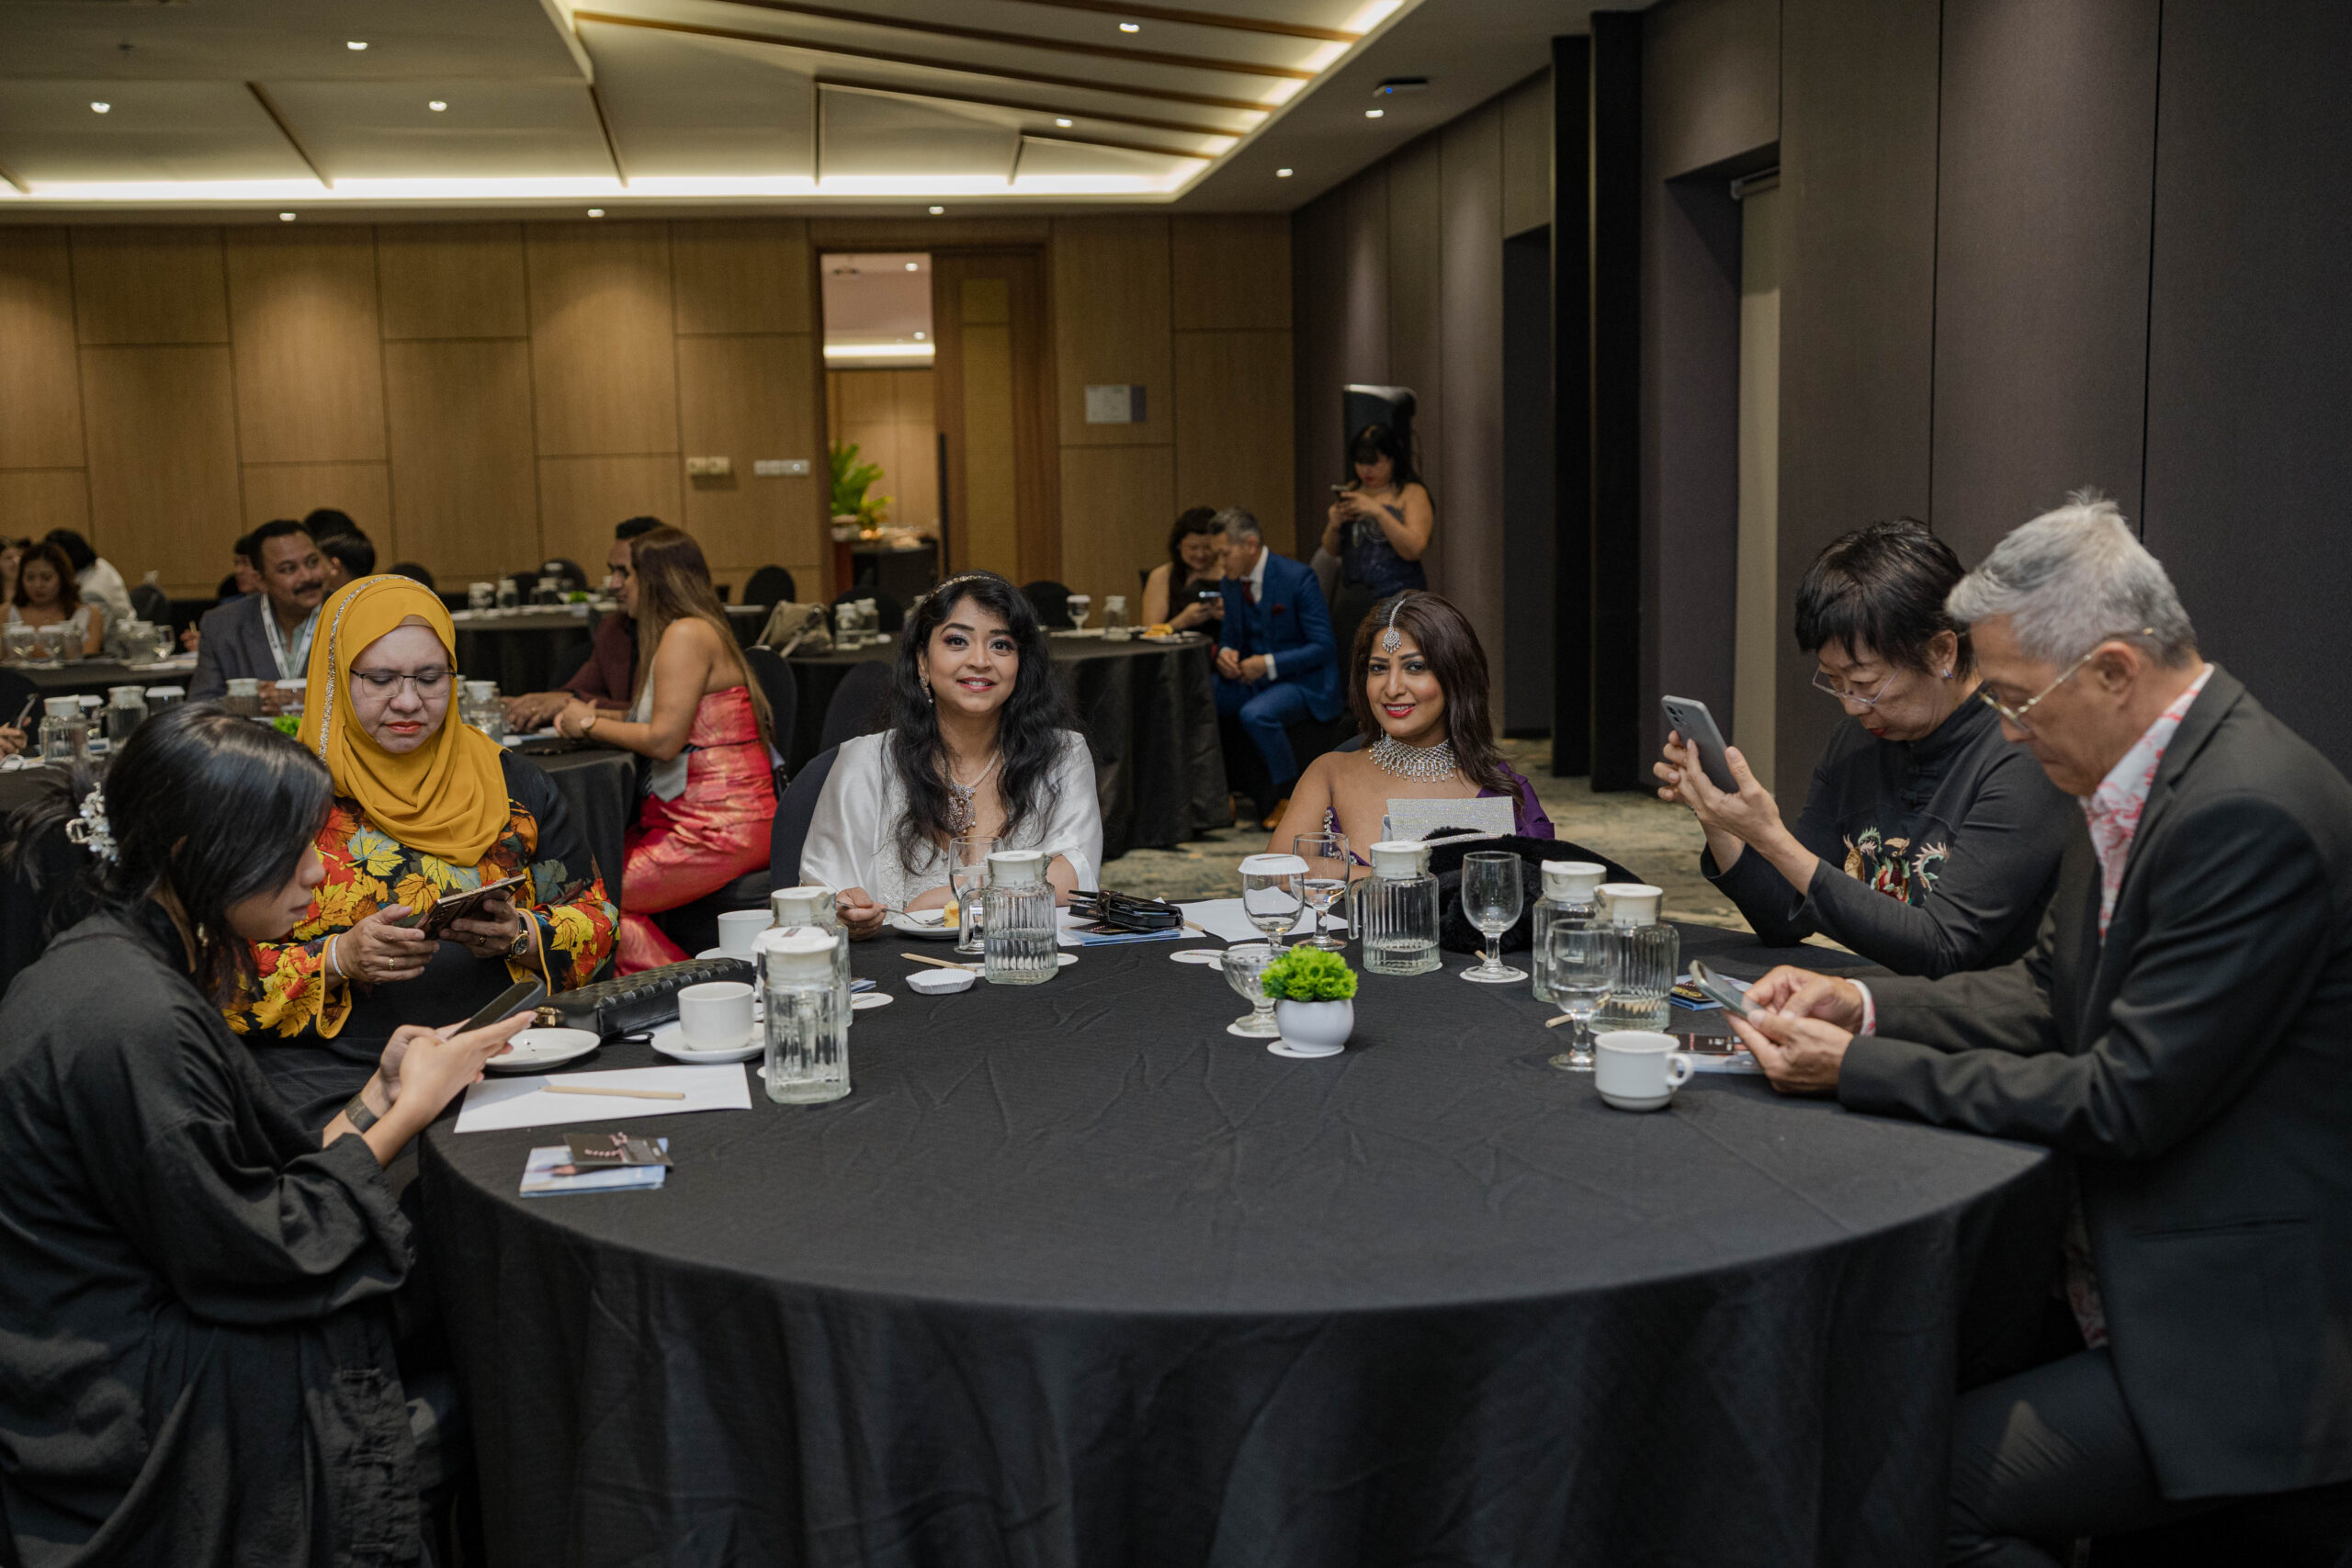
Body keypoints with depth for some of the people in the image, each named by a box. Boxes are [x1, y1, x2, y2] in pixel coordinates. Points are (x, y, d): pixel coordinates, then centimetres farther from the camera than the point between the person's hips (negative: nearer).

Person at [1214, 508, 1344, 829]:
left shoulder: (1297, 578, -16)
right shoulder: (1231, 581, 5)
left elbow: (1323, 646, -16)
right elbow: (1228, 635, 16)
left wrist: (1269, 664, -25)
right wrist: (1224, 653, -10)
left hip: (1303, 682, -7)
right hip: (1252, 679, 7)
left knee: (1255, 714, -35)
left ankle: (1290, 792, -12)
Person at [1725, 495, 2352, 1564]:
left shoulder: (2251, 814, -24)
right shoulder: (2143, 784, 7)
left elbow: (2124, 1101, -23)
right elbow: (2045, 992, 15)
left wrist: (1859, 1068, -17)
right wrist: (1861, 1003, 0)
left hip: (2233, 1341, -9)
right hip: (2123, 1273, 9)